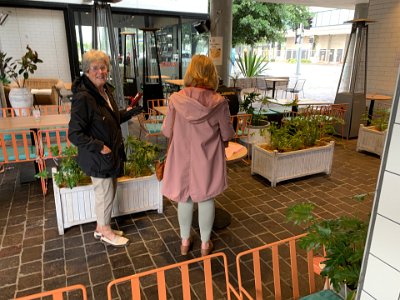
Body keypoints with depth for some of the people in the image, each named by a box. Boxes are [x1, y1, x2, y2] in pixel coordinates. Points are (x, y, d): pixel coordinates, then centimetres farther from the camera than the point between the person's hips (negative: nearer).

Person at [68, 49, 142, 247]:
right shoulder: (83, 98, -23)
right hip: (98, 157, -8)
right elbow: (74, 134, -23)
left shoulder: (106, 91, 3)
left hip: (111, 153, 9)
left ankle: (101, 228, 40)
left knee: (108, 192, 20)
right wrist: (100, 148, -24)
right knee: (105, 194, 8)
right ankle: (106, 232, 31)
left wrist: (127, 113, 6)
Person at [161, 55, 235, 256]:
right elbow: (227, 135, -6)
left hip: (182, 158, 1)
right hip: (208, 160, 0)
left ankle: (185, 241, 34)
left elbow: (166, 131, -3)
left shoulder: (176, 99, -13)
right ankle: (205, 244, 31)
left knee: (184, 199, 17)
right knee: (206, 199, 15)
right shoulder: (219, 102, -15)